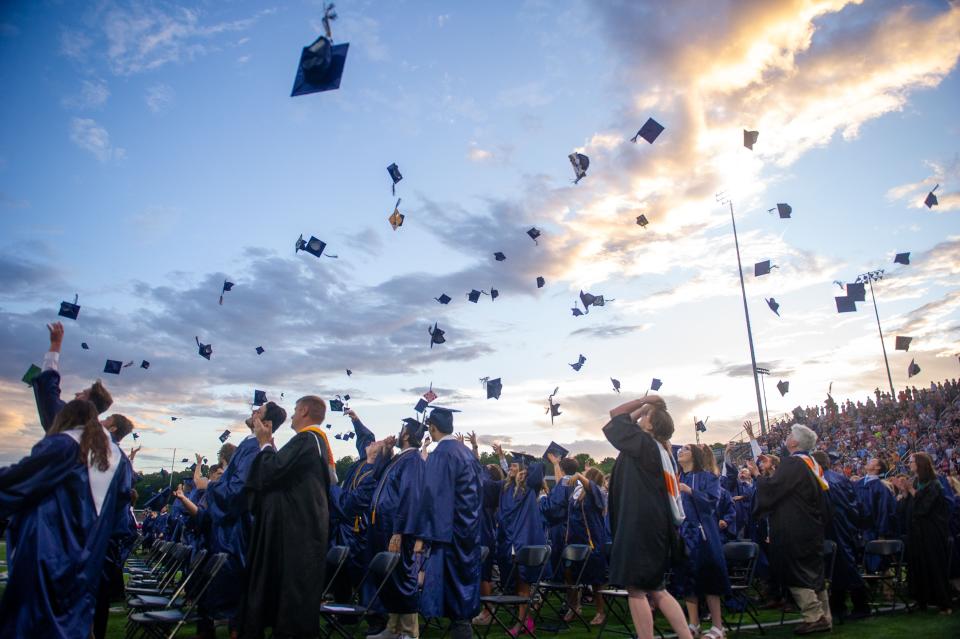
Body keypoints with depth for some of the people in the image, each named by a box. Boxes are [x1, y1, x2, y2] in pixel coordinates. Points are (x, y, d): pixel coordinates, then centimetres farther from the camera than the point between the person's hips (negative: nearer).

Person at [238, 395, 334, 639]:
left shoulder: (305, 439, -14)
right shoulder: (319, 441, 17)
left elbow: (273, 471, -21)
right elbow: (285, 469, 20)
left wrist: (265, 443, -6)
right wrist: (270, 444, 16)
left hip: (294, 526, -10)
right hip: (304, 524, 10)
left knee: (290, 585, -4)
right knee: (296, 588, 14)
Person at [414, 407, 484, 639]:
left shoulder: (439, 455, -14)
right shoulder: (467, 452, 11)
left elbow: (432, 496, -19)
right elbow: (479, 488, 16)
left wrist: (422, 536, -18)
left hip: (448, 530, -8)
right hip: (470, 529, 8)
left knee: (450, 582, -1)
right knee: (464, 578, 14)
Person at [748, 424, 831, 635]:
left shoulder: (791, 463, -17)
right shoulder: (812, 464, 11)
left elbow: (772, 488, -20)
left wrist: (757, 475, -4)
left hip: (794, 531, -9)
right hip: (813, 528, 9)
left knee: (796, 574, -1)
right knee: (813, 573, 15)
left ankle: (814, 617, 0)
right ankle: (824, 617, 21)